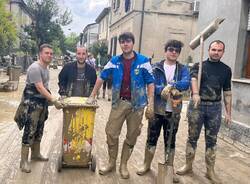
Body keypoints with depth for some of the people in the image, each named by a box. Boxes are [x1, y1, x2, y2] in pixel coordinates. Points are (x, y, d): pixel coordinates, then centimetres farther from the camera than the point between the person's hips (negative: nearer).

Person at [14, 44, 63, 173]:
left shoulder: (46, 68, 10)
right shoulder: (35, 68, -19)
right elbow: (40, 88, -25)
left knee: (39, 130, 17)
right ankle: (24, 161, 3)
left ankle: (35, 154, 31)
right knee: (30, 131, -6)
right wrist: (54, 101, -27)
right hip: (32, 103, -9)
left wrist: (50, 100, 12)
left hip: (42, 102, 9)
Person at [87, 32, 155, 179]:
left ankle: (124, 165, 25)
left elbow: (150, 83, -4)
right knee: (111, 133, 2)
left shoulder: (143, 61, -6)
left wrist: (150, 104, -11)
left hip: (136, 104, -2)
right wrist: (93, 96, 8)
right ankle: (112, 163, 22)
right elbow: (101, 78, 10)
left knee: (132, 137, 8)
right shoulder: (114, 61, 2)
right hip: (119, 102, 2)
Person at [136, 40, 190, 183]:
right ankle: (147, 165, 27)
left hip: (174, 111, 1)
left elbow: (186, 84, -16)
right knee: (152, 138, 9)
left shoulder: (183, 69, 3)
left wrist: (169, 86, -26)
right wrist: (170, 89, -24)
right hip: (156, 109, 0)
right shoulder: (156, 68, 0)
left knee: (170, 140, 11)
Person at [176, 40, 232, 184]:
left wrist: (228, 112, 6)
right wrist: (195, 93, -41)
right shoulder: (199, 65, 0)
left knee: (211, 140, 9)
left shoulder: (226, 70, 8)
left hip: (215, 107, 2)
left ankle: (210, 171, 20)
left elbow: (227, 92, 10)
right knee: (192, 137, 7)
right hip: (197, 105, -1)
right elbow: (194, 79, -20)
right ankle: (188, 166, 22)